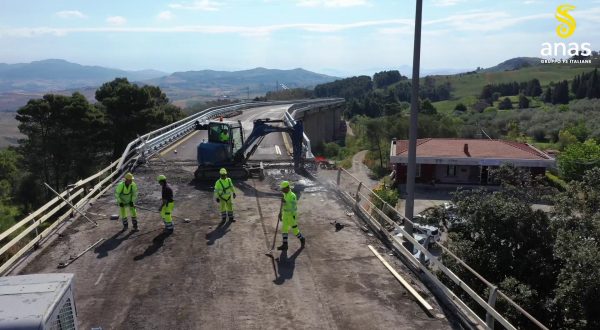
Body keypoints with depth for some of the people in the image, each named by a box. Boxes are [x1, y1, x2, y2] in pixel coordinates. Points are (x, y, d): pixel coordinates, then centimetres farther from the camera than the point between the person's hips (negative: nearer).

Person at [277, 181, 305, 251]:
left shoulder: (292, 196, -26)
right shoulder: (285, 194, 2)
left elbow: (293, 207, -30)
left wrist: (285, 202, -37)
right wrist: (281, 213, 15)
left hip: (292, 215, -8)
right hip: (286, 214, 8)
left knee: (294, 230, 6)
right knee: (284, 229, 6)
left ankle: (302, 239, 31)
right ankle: (285, 245, 12)